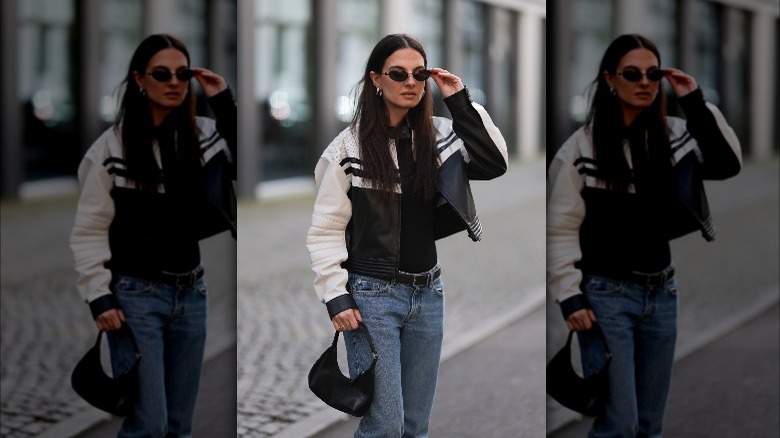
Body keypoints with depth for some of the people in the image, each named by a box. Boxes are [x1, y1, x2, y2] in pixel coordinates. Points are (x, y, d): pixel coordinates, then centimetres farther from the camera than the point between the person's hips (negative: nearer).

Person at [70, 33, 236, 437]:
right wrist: (99, 297, -11)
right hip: (136, 295, -4)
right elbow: (89, 230, -5)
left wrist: (225, 103, -9)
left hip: (191, 294, 5)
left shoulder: (205, 135, 4)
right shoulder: (113, 145, -8)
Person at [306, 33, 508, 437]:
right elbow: (325, 229, -5)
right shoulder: (349, 146, -6)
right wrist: (336, 296, -12)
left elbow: (494, 164, -8)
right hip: (372, 295, -5)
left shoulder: (438, 136, 5)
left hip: (427, 294, 5)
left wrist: (461, 103, -9)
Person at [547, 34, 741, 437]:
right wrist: (570, 297, -11)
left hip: (661, 292, 5)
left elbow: (727, 164, -5)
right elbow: (561, 228, -7)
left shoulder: (673, 135, 4)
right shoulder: (581, 146, -9)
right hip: (606, 294, -5)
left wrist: (697, 104, -10)